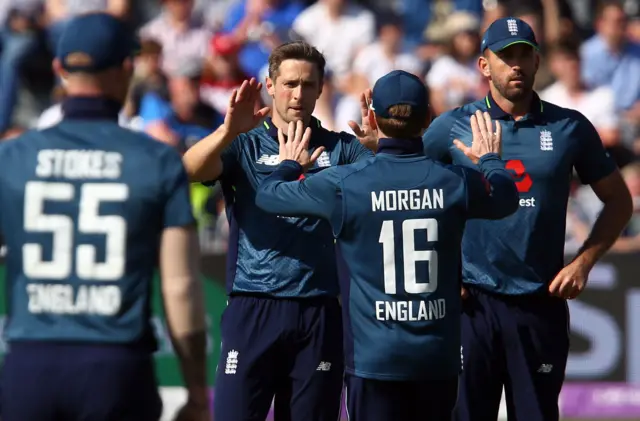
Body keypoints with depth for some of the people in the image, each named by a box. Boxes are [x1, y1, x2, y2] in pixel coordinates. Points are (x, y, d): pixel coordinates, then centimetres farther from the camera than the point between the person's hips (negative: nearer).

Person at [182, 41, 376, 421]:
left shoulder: (339, 148, 10)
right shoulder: (245, 145, 6)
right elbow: (191, 169, -13)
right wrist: (229, 130, -31)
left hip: (319, 311, 2)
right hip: (253, 308, -2)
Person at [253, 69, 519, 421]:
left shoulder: (344, 184, -10)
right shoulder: (454, 182, -3)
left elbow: (267, 195, 6)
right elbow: (507, 197, 20)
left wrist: (290, 164, 29)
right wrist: (490, 159, 42)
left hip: (374, 356, -2)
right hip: (438, 357, 2)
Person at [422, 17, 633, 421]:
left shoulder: (570, 128, 5)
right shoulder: (453, 126, 2)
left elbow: (618, 200, 12)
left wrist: (583, 263, 1)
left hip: (542, 303, 1)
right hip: (472, 301, -1)